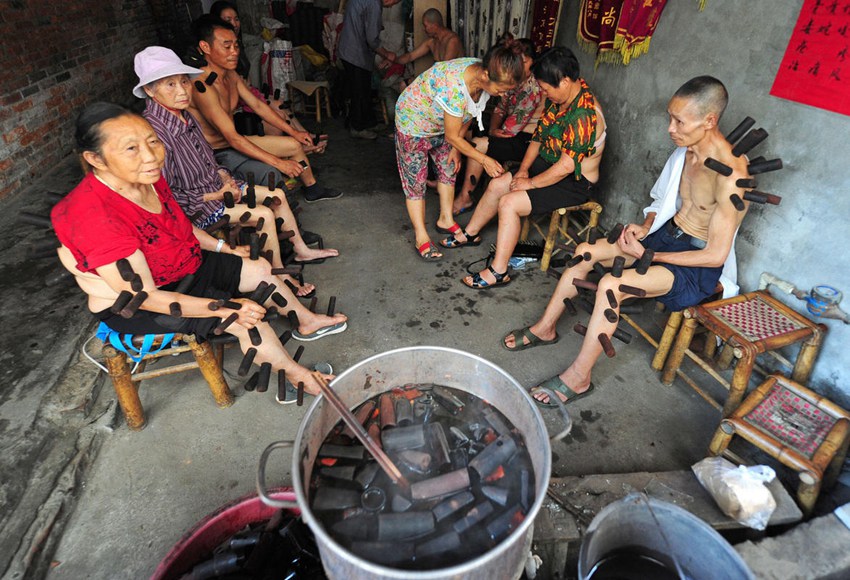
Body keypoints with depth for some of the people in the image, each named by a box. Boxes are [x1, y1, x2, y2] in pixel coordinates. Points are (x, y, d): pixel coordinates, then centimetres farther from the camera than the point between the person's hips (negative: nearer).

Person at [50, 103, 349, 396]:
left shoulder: (148, 179, -11)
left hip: (183, 265, 8)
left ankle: (307, 321, 27)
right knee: (247, 318, -20)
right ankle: (299, 378, 0)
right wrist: (226, 307, -33)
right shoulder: (93, 215, -34)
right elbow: (144, 296, -31)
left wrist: (225, 248, 6)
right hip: (132, 306, -8)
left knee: (260, 268, 6)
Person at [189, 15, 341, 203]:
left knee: (295, 145, 11)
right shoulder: (202, 87, -27)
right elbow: (232, 138, -30)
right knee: (271, 173, -33)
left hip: (235, 143, 9)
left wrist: (293, 132, 6)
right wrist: (278, 162, -32)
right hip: (217, 154, -9)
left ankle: (313, 190, 30)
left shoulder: (230, 74, 2)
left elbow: (258, 105, 11)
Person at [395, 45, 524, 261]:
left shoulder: (485, 78, -18)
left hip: (439, 122, 8)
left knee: (449, 168, 14)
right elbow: (452, 136, -28)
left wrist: (456, 147, 1)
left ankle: (445, 220, 32)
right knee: (415, 179, 0)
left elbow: (467, 115, 0)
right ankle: (421, 238, 10)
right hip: (413, 121, -8)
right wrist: (483, 159, -22)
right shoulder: (455, 88, -41)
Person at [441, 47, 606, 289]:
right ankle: (470, 233, 26)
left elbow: (566, 166, -30)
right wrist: (523, 169, -2)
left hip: (575, 183, -9)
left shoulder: (584, 115, -29)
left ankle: (498, 272, -13)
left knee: (509, 203, -22)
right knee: (497, 185, 5)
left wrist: (531, 183, -19)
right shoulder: (558, 98, 0)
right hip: (548, 164, 9)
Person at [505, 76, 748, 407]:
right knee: (586, 252, -4)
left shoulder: (730, 178, -27)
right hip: (666, 233, 8)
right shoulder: (686, 150, -1)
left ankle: (578, 378, -15)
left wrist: (648, 255, -21)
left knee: (611, 284, -30)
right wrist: (645, 226, -5)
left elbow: (716, 255, -24)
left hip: (699, 265, -8)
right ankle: (545, 329, 10)